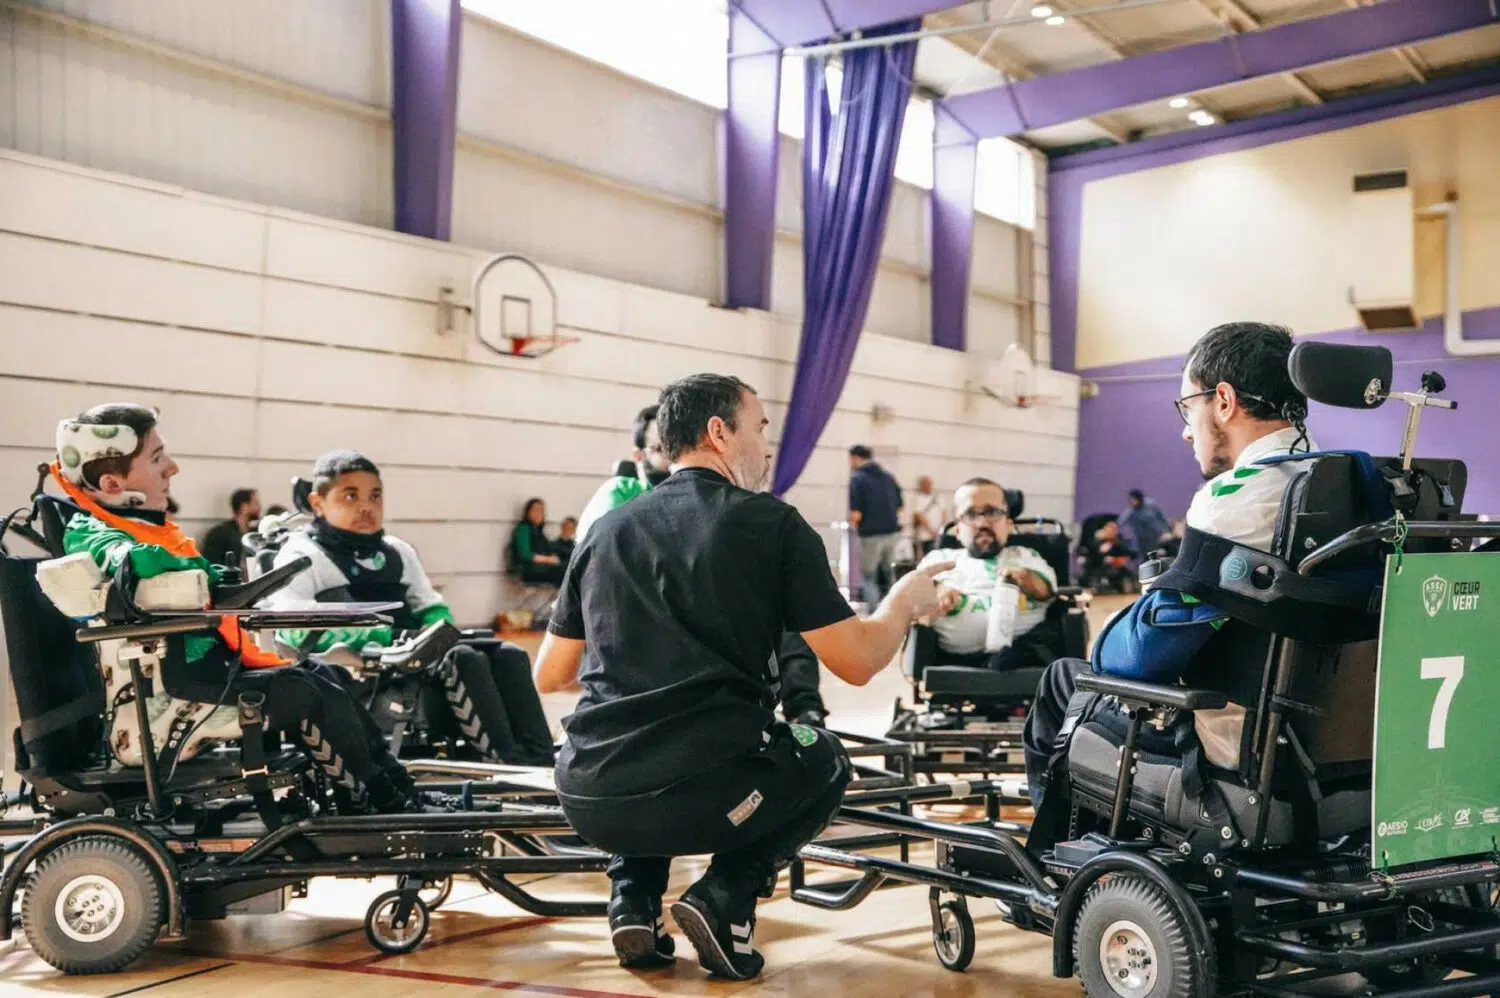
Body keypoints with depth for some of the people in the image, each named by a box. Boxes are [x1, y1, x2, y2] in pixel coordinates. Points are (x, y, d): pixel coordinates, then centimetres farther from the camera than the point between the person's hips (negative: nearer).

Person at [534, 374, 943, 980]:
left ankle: (632, 901, 17)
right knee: (825, 760, 27)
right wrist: (905, 601, 21)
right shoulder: (771, 523, 0)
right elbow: (857, 663, 0)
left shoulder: (606, 530, 12)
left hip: (592, 804, 4)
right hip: (709, 796, -4)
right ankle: (725, 897, 4)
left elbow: (549, 676, 19)